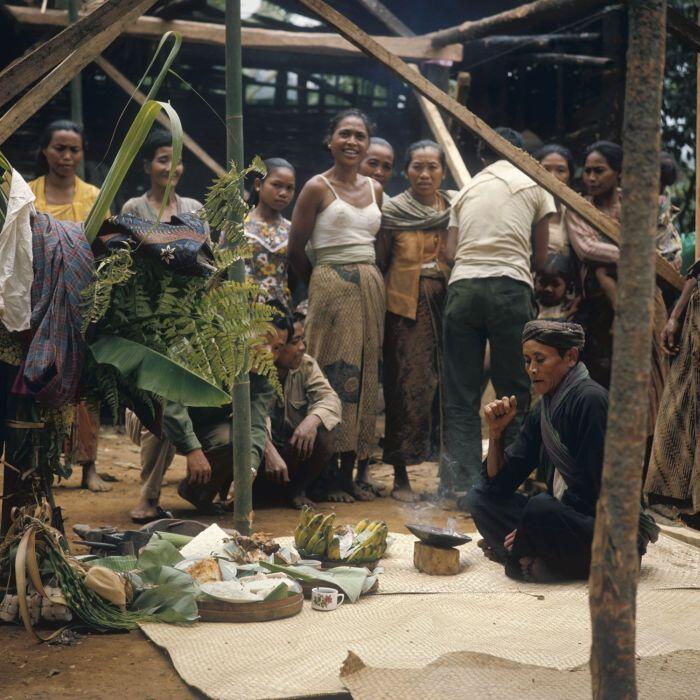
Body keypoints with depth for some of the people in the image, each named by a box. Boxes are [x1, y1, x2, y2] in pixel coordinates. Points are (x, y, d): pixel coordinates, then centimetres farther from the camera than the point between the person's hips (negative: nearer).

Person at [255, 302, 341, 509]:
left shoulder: (306, 365, -4)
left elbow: (329, 398, -15)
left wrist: (313, 419, -38)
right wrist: (269, 452, -49)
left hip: (294, 449, 3)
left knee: (323, 434, -25)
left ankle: (297, 490, 0)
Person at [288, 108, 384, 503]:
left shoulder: (375, 189, 14)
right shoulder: (318, 188, -2)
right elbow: (296, 249, -1)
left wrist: (369, 279, 8)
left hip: (371, 288, 6)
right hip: (332, 288, -6)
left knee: (364, 375, 5)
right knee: (334, 374, -7)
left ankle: (349, 473, 12)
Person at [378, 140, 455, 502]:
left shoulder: (456, 207, 10)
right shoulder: (392, 211, 3)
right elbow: (381, 262, 7)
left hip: (447, 303, 3)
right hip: (406, 306, -3)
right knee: (408, 385, -5)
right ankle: (401, 476, 2)